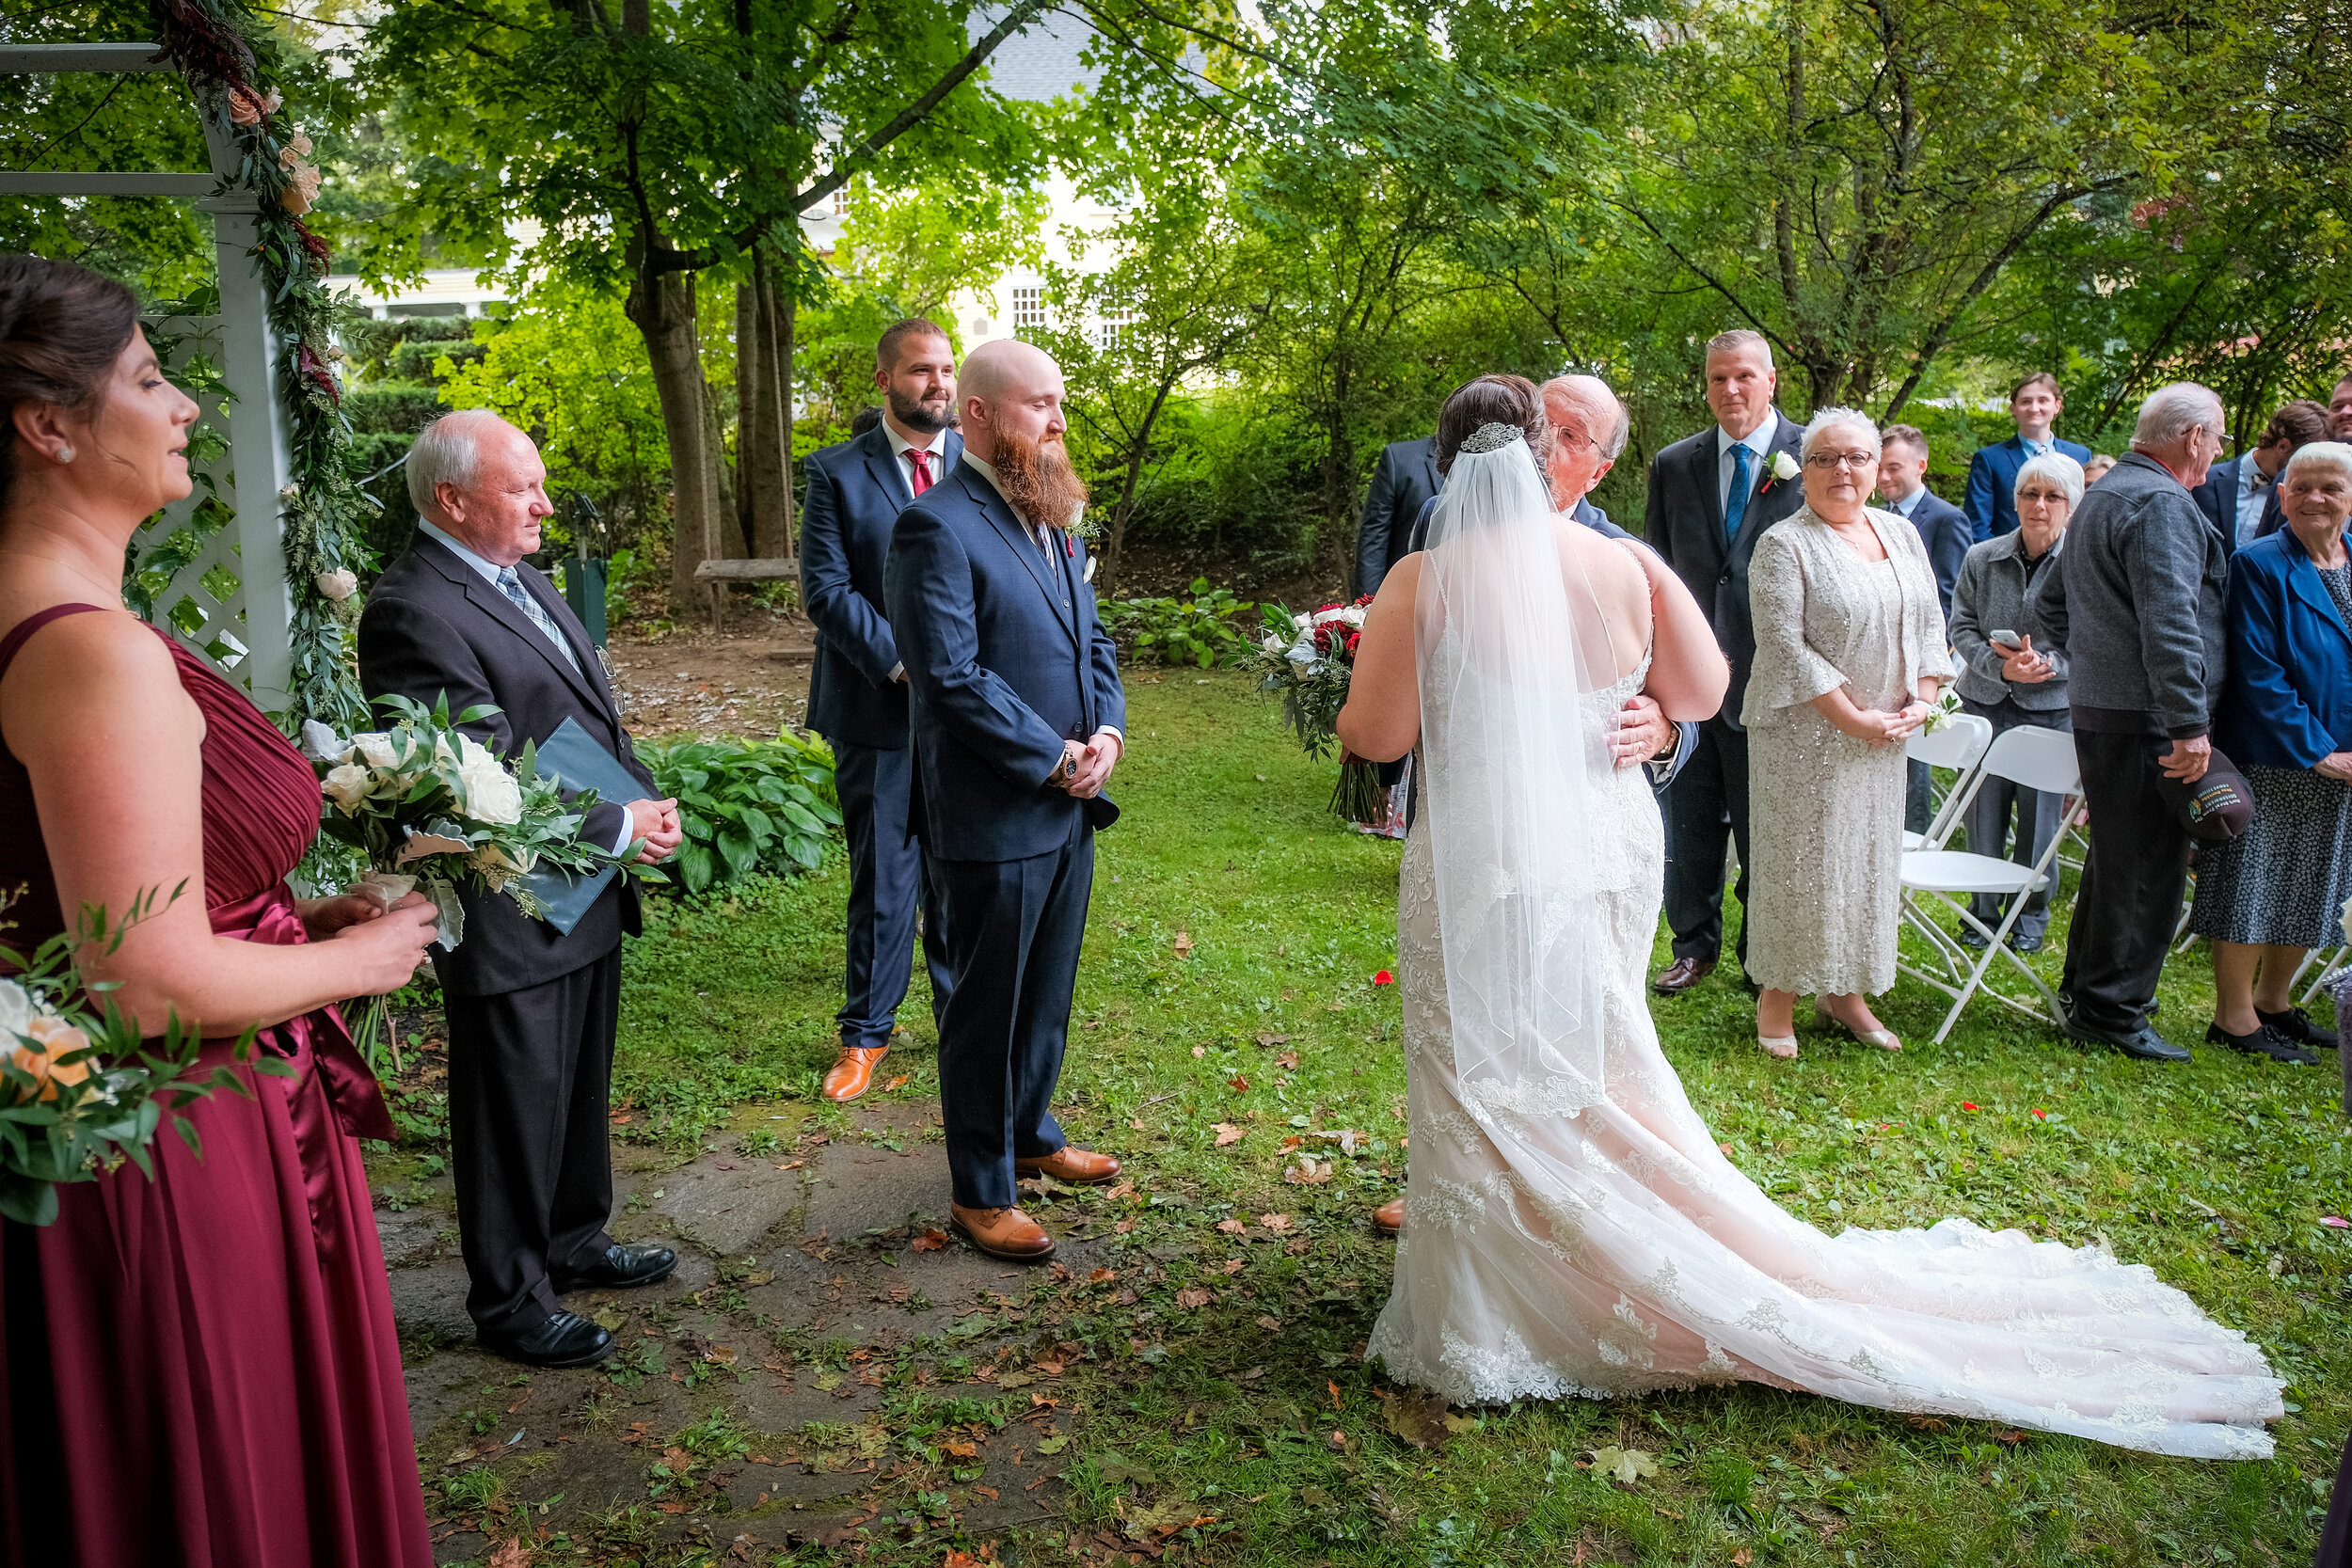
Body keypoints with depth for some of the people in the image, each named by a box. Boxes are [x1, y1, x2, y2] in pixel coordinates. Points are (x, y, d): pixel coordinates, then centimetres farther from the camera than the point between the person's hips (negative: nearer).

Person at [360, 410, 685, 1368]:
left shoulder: (518, 575, 9)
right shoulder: (415, 613, -22)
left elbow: (588, 715, 17)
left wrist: (645, 794, 2)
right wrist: (619, 827, -16)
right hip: (511, 919, -9)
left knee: (581, 1091, 23)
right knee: (513, 1112, 8)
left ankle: (575, 1243, 43)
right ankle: (510, 1302, 25)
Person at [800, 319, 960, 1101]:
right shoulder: (838, 473, -1)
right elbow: (826, 588, -7)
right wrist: (903, 663, -16)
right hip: (881, 710, -2)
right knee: (883, 878, 6)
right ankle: (865, 1034, 22)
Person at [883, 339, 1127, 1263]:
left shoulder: (1052, 520, 13)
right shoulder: (937, 528, -16)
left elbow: (1092, 640, 16)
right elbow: (952, 677, -22)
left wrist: (1107, 731, -3)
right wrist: (1056, 758, -16)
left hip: (1069, 806, 8)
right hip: (992, 819, -8)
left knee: (1047, 996, 21)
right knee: (987, 1009, 6)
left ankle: (1032, 1135, 41)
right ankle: (981, 1193, 22)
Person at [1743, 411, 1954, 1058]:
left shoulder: (1901, 534, 10)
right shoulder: (1784, 545, -10)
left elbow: (1930, 623, 12)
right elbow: (1784, 646, -17)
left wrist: (1922, 701, -2)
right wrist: (1853, 718, -17)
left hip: (1885, 737, 6)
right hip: (1806, 734, -6)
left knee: (1868, 859, 11)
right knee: (1800, 860, 0)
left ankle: (1845, 992, 23)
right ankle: (1778, 993, 13)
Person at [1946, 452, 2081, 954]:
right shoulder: (1981, 559, 2)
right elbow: (1962, 628, 0)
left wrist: (2046, 662, -25)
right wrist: (2001, 666, -17)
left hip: (2053, 709, -2)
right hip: (1985, 703, 2)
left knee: (2040, 813, 3)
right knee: (1983, 811, 5)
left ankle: (2031, 913, 22)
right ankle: (1983, 909, 21)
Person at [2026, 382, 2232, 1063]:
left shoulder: (2101, 497, 18)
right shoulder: (2161, 504, -15)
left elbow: (2045, 606, 26)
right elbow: (2170, 623, -25)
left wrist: (2070, 662, 32)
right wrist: (2190, 725, -25)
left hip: (2096, 708, 10)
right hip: (2146, 718, -10)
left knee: (2114, 856, 20)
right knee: (2148, 866, -3)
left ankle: (2083, 988, 30)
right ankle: (2112, 1013, 5)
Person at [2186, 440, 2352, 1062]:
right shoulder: (2260, 566, -10)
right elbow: (2258, 673, -16)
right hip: (2272, 764, -7)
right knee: (2251, 889, 0)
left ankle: (2274, 1002, 30)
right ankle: (2234, 1018, 11)